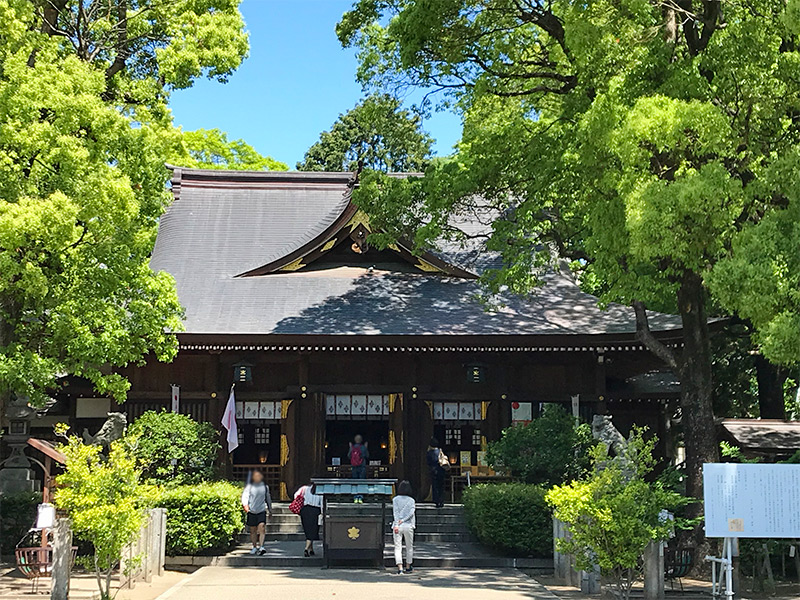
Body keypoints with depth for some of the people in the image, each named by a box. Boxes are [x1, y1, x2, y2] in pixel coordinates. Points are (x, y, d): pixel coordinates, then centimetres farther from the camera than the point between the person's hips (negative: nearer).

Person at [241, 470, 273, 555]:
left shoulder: (265, 486, 9)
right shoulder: (249, 486, 2)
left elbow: (268, 498, 21)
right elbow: (245, 495, -10)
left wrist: (270, 509, 26)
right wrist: (245, 504, -29)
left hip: (262, 511, 0)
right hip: (252, 511, 0)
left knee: (262, 527, -17)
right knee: (253, 530, 7)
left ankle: (261, 546, -21)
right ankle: (255, 547, 22)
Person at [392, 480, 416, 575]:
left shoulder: (395, 499, 1)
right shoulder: (411, 500, 4)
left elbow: (395, 512, -6)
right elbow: (412, 512, -8)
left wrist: (396, 524, -11)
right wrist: (403, 520, -9)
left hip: (398, 526, -1)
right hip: (408, 525, 1)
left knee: (398, 547, -1)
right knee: (409, 547, 16)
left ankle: (400, 568, -12)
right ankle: (408, 567, 25)